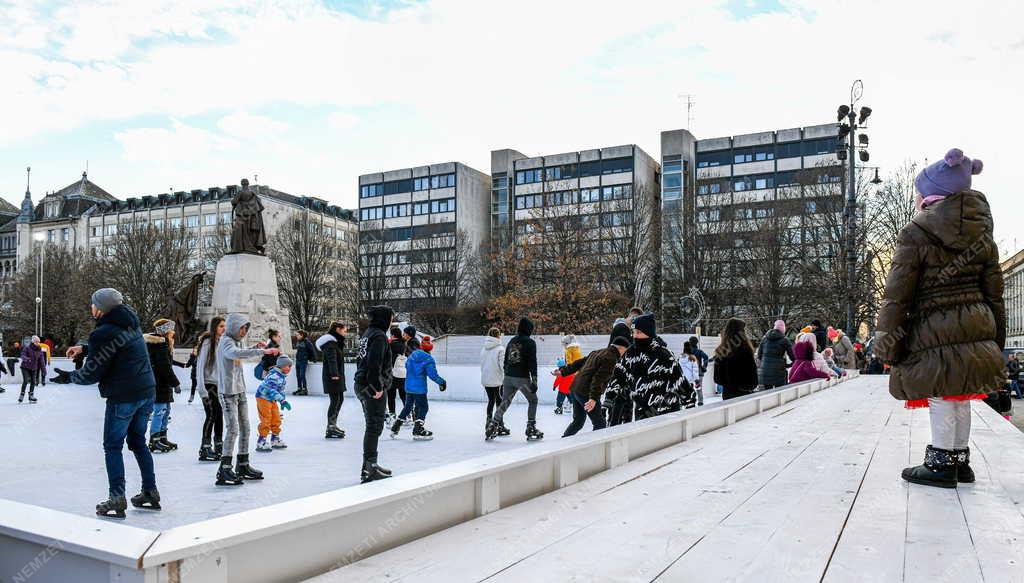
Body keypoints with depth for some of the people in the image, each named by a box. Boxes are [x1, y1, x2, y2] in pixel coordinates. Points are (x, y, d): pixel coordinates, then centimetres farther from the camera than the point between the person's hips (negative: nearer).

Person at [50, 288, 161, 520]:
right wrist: (84, 348, 27)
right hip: (147, 392, 8)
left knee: (112, 446, 5)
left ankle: (117, 499, 5)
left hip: (123, 398, -8)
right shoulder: (130, 323, 8)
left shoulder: (105, 333, -17)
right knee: (138, 442, 17)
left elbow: (91, 373, -9)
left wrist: (69, 377, 8)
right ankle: (150, 492, 20)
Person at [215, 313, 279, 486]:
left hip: (240, 391, 9)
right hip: (228, 392, -9)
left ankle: (243, 465, 21)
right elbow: (236, 353, -35)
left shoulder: (235, 341, 15)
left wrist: (255, 348, 8)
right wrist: (262, 351, -42)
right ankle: (224, 470, -7)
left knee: (245, 428, 11)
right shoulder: (226, 342, -14)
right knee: (233, 429, -11)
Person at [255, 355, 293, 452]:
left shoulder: (284, 376, 4)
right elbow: (271, 390, -37)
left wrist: (282, 401, 16)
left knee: (276, 419, 13)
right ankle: (261, 443, -2)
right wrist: (283, 400, -43)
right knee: (266, 420, -10)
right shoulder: (274, 375, -28)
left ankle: (275, 440, 26)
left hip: (272, 399, 9)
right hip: (263, 397, -9)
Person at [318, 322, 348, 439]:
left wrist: (339, 375, 14)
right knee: (335, 400, -8)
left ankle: (333, 425, 26)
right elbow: (332, 359, -24)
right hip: (332, 376, -10)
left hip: (338, 375, 10)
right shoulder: (330, 342, -13)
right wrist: (334, 374, -33)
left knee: (340, 399, 15)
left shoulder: (337, 342, 19)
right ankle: (330, 430, -4)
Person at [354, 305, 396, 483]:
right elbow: (374, 363, -23)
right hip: (372, 388, -10)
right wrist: (377, 387, -21)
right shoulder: (379, 336, -14)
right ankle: (370, 470, -3)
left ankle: (370, 465, 28)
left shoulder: (367, 334, 16)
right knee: (374, 427, -6)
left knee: (373, 426, 18)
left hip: (362, 386, 10)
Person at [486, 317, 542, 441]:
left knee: (504, 402, 12)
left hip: (508, 377, 6)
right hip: (522, 378, -5)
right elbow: (532, 362, -12)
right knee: (532, 400, 12)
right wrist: (534, 380, -12)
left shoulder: (511, 341, 14)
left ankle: (492, 427, 5)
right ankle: (531, 429, 8)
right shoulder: (530, 342, -5)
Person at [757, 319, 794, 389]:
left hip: (764, 371, 4)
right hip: (778, 371, -4)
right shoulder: (784, 340, -1)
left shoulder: (764, 338, 9)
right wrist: (787, 365, 13)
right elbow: (793, 357, -3)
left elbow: (759, 355, 11)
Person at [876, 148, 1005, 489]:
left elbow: (897, 296, -11)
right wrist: (996, 339, 21)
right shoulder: (982, 234, 10)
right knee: (961, 399, 16)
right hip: (977, 330, 6)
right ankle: (960, 460, 27)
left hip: (933, 331, -6)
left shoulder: (916, 234, -10)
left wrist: (887, 345, -7)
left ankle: (942, 464, 11)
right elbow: (994, 293, 14)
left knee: (941, 399, 2)